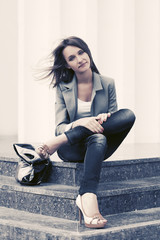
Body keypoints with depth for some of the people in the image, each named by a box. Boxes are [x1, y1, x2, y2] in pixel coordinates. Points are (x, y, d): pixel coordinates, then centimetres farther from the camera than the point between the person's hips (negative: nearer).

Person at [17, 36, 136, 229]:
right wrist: (80, 123, -28)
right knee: (97, 139, -38)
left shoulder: (107, 84, 4)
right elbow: (60, 127, -5)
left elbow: (114, 121, 6)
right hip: (71, 150, -2)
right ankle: (88, 198, -55)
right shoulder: (63, 87, 2)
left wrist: (105, 119, -19)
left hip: (100, 147, 2)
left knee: (128, 115, -27)